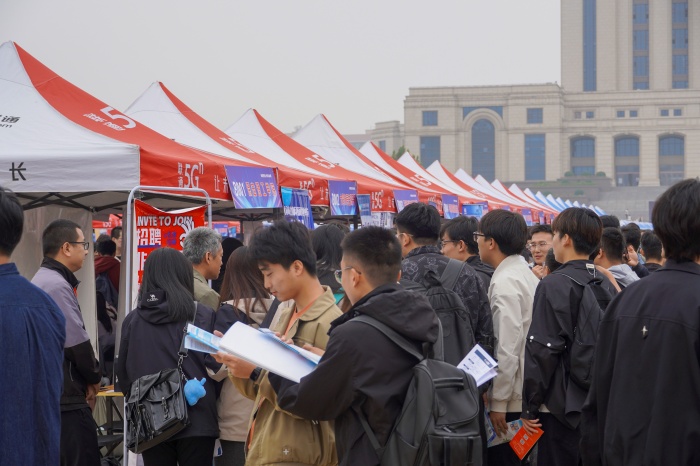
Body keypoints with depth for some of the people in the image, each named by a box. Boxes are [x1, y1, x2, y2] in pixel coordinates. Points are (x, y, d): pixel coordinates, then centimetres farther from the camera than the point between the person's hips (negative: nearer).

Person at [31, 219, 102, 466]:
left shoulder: (42, 280, 15)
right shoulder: (57, 285, -16)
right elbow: (77, 343, -18)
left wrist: (86, 379, 10)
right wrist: (94, 378, -2)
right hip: (66, 398, -10)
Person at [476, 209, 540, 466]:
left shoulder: (504, 282, -16)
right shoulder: (526, 274, 11)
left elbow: (507, 347, -21)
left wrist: (499, 401, -17)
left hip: (512, 399, -9)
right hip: (527, 394, 9)